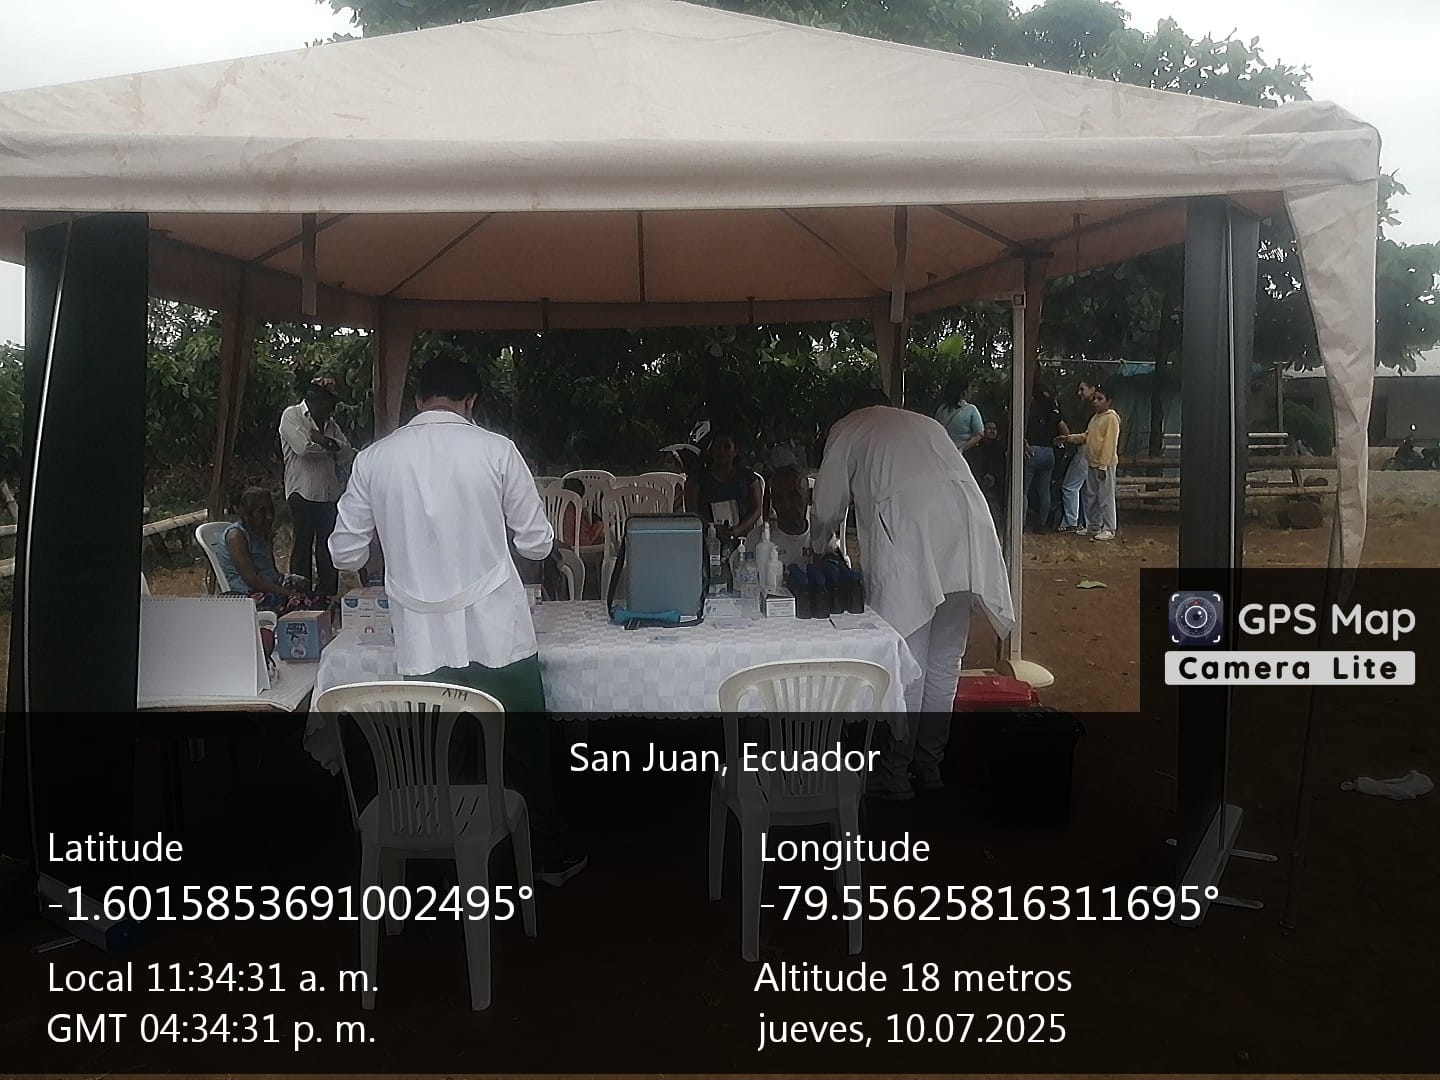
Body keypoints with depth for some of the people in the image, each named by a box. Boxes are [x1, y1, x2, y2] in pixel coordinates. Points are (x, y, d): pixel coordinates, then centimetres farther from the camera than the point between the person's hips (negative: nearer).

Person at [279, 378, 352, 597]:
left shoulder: (330, 422, 18)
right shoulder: (292, 416, 0)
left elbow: (347, 454, 6)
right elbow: (304, 447, -16)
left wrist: (322, 440, -10)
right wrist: (331, 446, -1)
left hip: (330, 494, 6)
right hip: (303, 493, -6)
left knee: (328, 548, 6)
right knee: (303, 546, -1)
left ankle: (328, 598, 12)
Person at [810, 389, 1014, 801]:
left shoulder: (849, 429, 20)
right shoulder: (926, 424, 33)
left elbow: (827, 507, 20)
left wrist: (815, 548, 40)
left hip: (907, 535, -5)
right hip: (965, 524, 5)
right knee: (945, 659, 13)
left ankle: (893, 774, 7)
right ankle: (929, 765, 23)